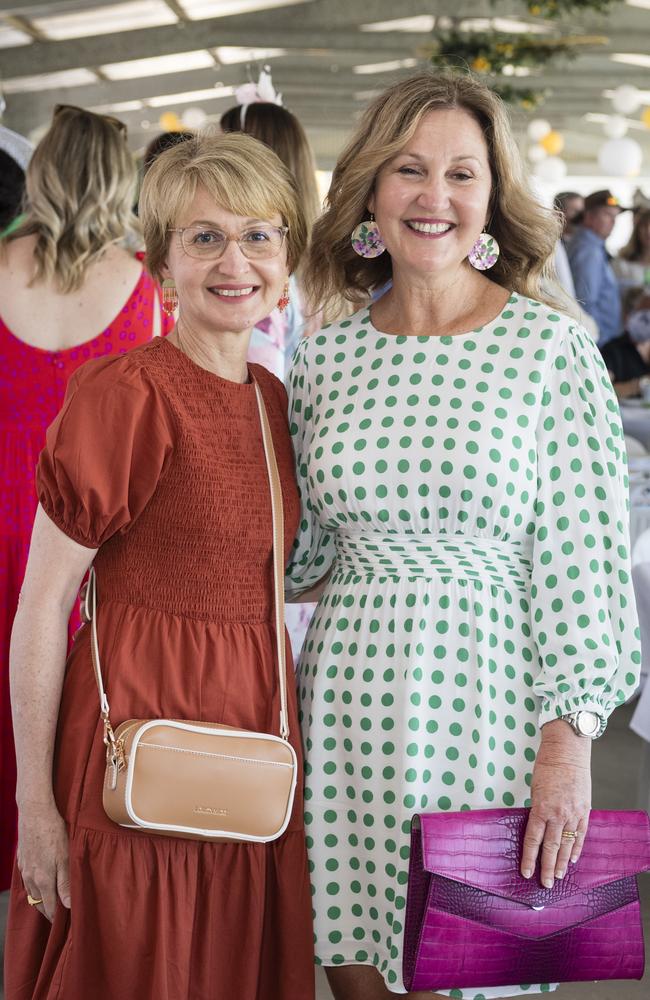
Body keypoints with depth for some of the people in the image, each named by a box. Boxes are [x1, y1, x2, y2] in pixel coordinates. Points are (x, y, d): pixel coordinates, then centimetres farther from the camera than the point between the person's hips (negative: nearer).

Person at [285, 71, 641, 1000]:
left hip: (487, 699, -3)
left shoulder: (554, 347, -6)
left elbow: (580, 555, -7)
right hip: (351, 702, 4)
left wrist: (568, 747, -11)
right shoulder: (327, 356, 5)